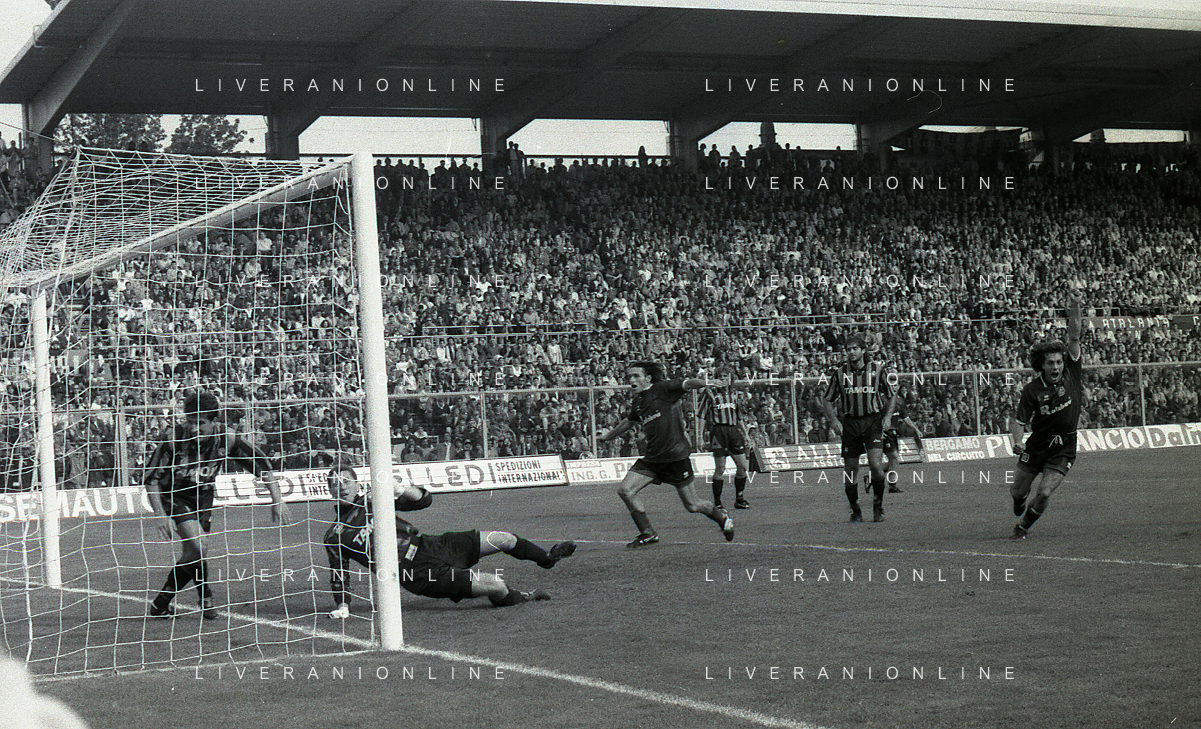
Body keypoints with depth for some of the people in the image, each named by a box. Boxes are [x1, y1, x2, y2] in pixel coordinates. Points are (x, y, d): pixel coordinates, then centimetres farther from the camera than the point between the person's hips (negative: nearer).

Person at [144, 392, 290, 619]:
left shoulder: (226, 439, -18)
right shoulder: (173, 439, -26)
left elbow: (261, 464, -8)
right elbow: (151, 479, -17)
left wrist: (277, 500, -14)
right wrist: (160, 515, -24)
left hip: (203, 496, 4)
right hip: (175, 496, -4)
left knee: (191, 557, 4)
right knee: (197, 544, -22)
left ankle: (160, 605, 21)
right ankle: (205, 597, 0)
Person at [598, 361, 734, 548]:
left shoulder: (662, 389, -7)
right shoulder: (638, 402, 13)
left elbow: (686, 385, -20)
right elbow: (630, 421, 33)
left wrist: (704, 383, -42)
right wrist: (608, 436, 46)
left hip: (676, 455, -7)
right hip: (652, 458, 7)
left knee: (692, 506, -1)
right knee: (625, 490, -9)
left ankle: (721, 517, 30)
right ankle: (648, 534, 4)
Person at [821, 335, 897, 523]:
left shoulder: (878, 370, 3)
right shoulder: (839, 373, 4)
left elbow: (892, 395, 15)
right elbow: (827, 400, 12)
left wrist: (887, 417, 1)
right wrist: (833, 420, -3)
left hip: (873, 421, -2)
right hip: (850, 424, 2)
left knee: (876, 465, -17)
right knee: (849, 470, 0)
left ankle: (878, 507, 2)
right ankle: (855, 511, 19)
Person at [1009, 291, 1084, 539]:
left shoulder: (1071, 374, -6)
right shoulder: (1032, 390, -10)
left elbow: (1074, 337, -11)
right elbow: (1019, 421, -9)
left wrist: (1075, 306, -20)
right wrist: (1018, 441, -28)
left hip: (1063, 450, 0)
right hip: (1036, 445, 0)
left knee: (1044, 494, -14)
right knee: (1017, 492, 7)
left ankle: (1023, 526, 14)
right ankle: (1022, 500, 47)